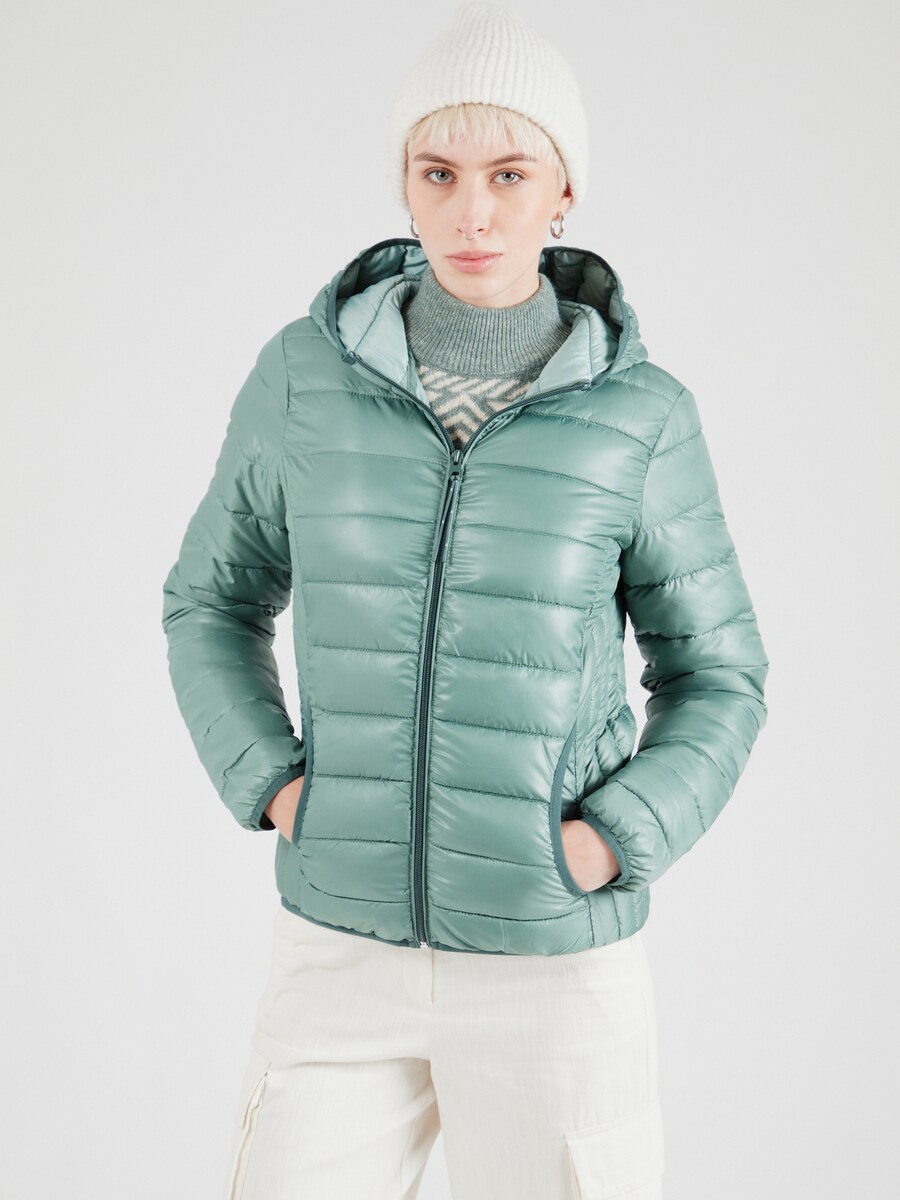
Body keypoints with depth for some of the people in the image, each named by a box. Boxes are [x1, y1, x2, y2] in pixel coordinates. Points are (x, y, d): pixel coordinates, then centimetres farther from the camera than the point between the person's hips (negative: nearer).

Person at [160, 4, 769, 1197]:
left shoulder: (640, 417, -7)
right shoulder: (307, 375, -4)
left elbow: (715, 682, 3)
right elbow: (214, 603, 9)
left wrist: (607, 845, -13)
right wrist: (274, 790, -6)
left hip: (559, 966, -1)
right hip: (348, 954, 2)